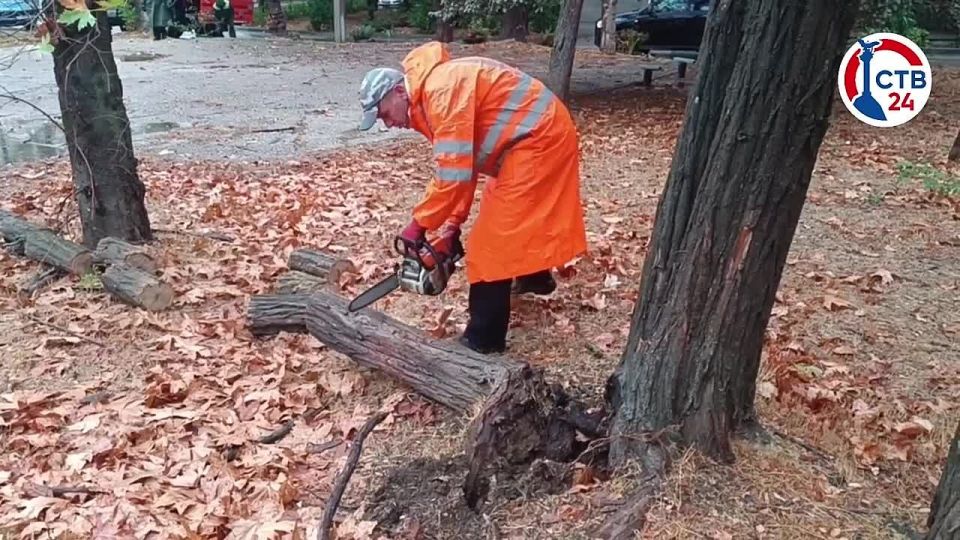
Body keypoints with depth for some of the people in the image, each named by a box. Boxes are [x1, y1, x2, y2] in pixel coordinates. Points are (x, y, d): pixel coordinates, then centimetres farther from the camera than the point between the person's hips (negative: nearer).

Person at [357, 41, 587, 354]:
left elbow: (453, 172, -27)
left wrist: (419, 224, -17)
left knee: (494, 238, -8)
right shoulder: (429, 97, 11)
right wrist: (453, 223, 11)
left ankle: (484, 340, 0)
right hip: (537, 137, 10)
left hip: (538, 137, -10)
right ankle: (536, 278, 55)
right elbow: (463, 162, 14)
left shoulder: (441, 89, -21)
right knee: (519, 216, 30)